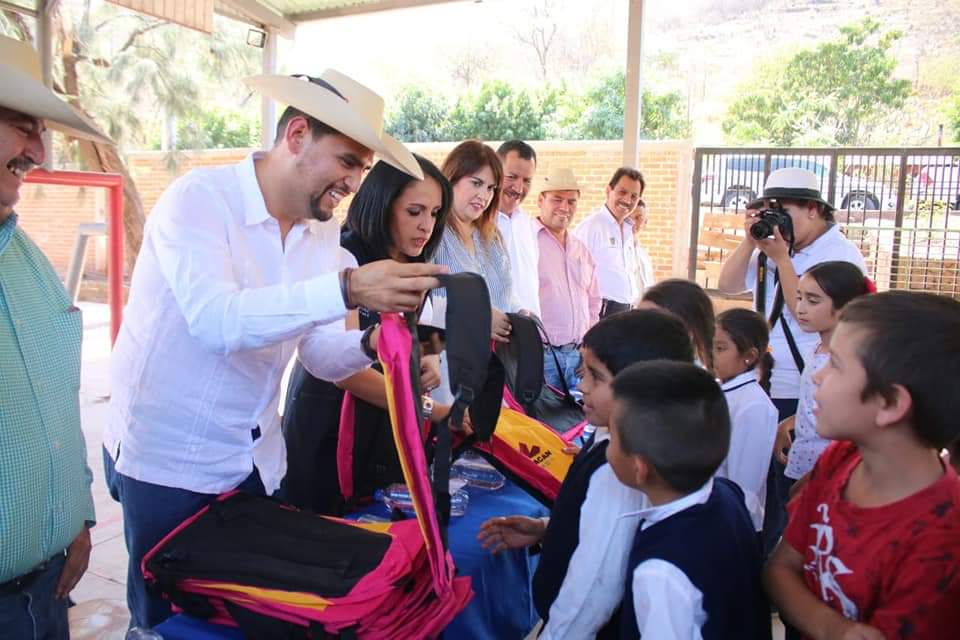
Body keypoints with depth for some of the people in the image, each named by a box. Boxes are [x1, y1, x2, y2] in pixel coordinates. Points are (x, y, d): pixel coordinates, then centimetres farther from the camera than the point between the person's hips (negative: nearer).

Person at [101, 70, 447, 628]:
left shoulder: (325, 234, 0)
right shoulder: (199, 199, -17)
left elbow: (320, 353, -1)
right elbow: (215, 320, -33)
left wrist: (369, 344, -22)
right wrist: (346, 289, -42)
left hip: (256, 460, 6)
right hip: (167, 461, -5)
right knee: (171, 618, 12)